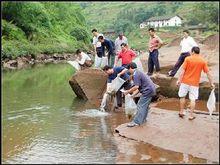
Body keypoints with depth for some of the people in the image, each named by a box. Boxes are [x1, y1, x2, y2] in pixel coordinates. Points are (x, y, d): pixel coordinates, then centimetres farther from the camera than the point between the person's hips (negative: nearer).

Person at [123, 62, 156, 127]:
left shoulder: (135, 74, -12)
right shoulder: (139, 72, 20)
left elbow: (136, 86, -20)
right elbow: (140, 87, 22)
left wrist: (128, 91, -10)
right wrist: (133, 94, 20)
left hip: (147, 90, -10)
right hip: (151, 89, 10)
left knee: (141, 106, -7)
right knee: (145, 105, 19)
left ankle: (136, 122, -5)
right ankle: (142, 119, 29)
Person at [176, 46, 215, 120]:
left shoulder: (188, 59, -5)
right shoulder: (203, 61, 0)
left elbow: (183, 70, -10)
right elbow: (208, 73, 1)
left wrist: (179, 80, -8)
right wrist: (211, 83, 8)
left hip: (185, 81, 0)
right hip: (194, 83, 1)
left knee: (182, 96, 15)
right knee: (193, 99, 6)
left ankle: (181, 112, 23)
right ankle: (191, 115, 9)